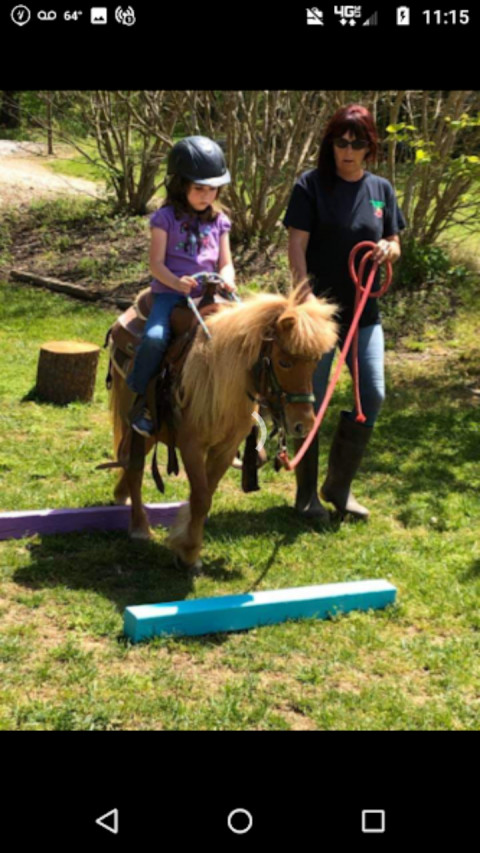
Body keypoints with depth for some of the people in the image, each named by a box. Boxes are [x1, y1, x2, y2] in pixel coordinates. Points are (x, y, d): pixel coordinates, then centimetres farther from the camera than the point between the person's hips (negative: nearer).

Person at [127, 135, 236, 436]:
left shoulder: (219, 221, 13)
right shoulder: (166, 218, 0)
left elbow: (225, 262, 11)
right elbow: (156, 263, -4)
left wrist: (227, 280, -13)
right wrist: (177, 283, -24)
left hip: (208, 293, 4)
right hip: (170, 291, -4)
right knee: (155, 337, -30)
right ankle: (141, 399, -9)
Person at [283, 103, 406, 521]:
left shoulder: (381, 190, 7)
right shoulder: (311, 185, -5)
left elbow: (395, 248, 14)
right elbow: (297, 246, -9)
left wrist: (388, 249, -9)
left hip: (363, 311, 4)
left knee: (373, 394, 1)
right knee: (312, 399, 2)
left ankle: (339, 485, 18)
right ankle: (307, 494, 16)